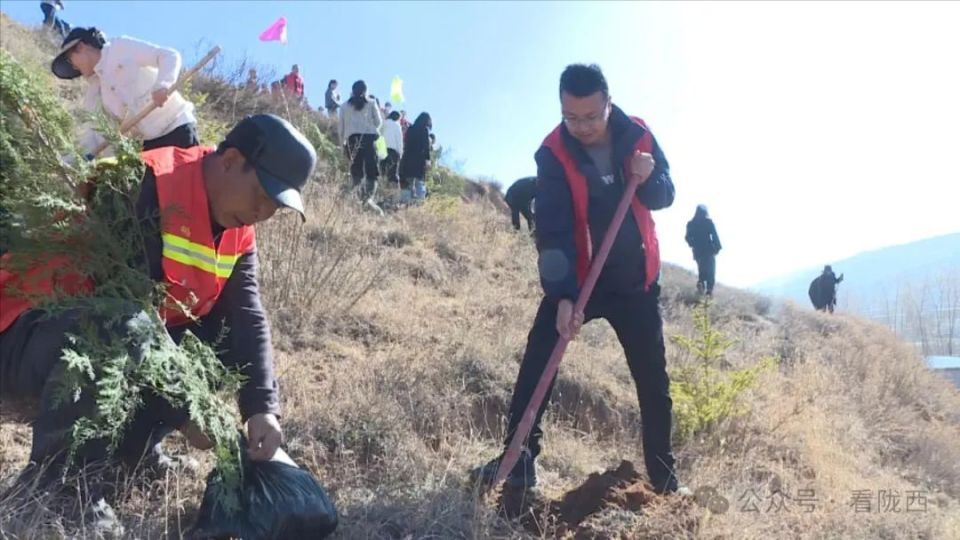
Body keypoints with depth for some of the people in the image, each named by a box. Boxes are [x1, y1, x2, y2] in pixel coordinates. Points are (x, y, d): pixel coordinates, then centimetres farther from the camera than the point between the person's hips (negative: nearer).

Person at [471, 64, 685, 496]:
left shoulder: (638, 135, -9)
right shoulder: (553, 154, -17)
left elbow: (665, 196, 1)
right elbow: (552, 230, -24)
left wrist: (649, 180, -23)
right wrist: (563, 296, -34)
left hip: (636, 281, 2)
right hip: (575, 278, -2)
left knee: (654, 382, 6)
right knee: (537, 364, -14)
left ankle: (664, 476, 21)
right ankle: (520, 462, -4)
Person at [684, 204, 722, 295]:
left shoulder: (691, 224, 3)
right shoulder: (708, 222, -6)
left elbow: (688, 238, 6)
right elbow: (715, 236, -10)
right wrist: (718, 247, -3)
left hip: (698, 251, 3)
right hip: (709, 250, -3)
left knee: (702, 269, 18)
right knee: (710, 270, 5)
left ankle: (700, 281, -9)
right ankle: (709, 288, -10)